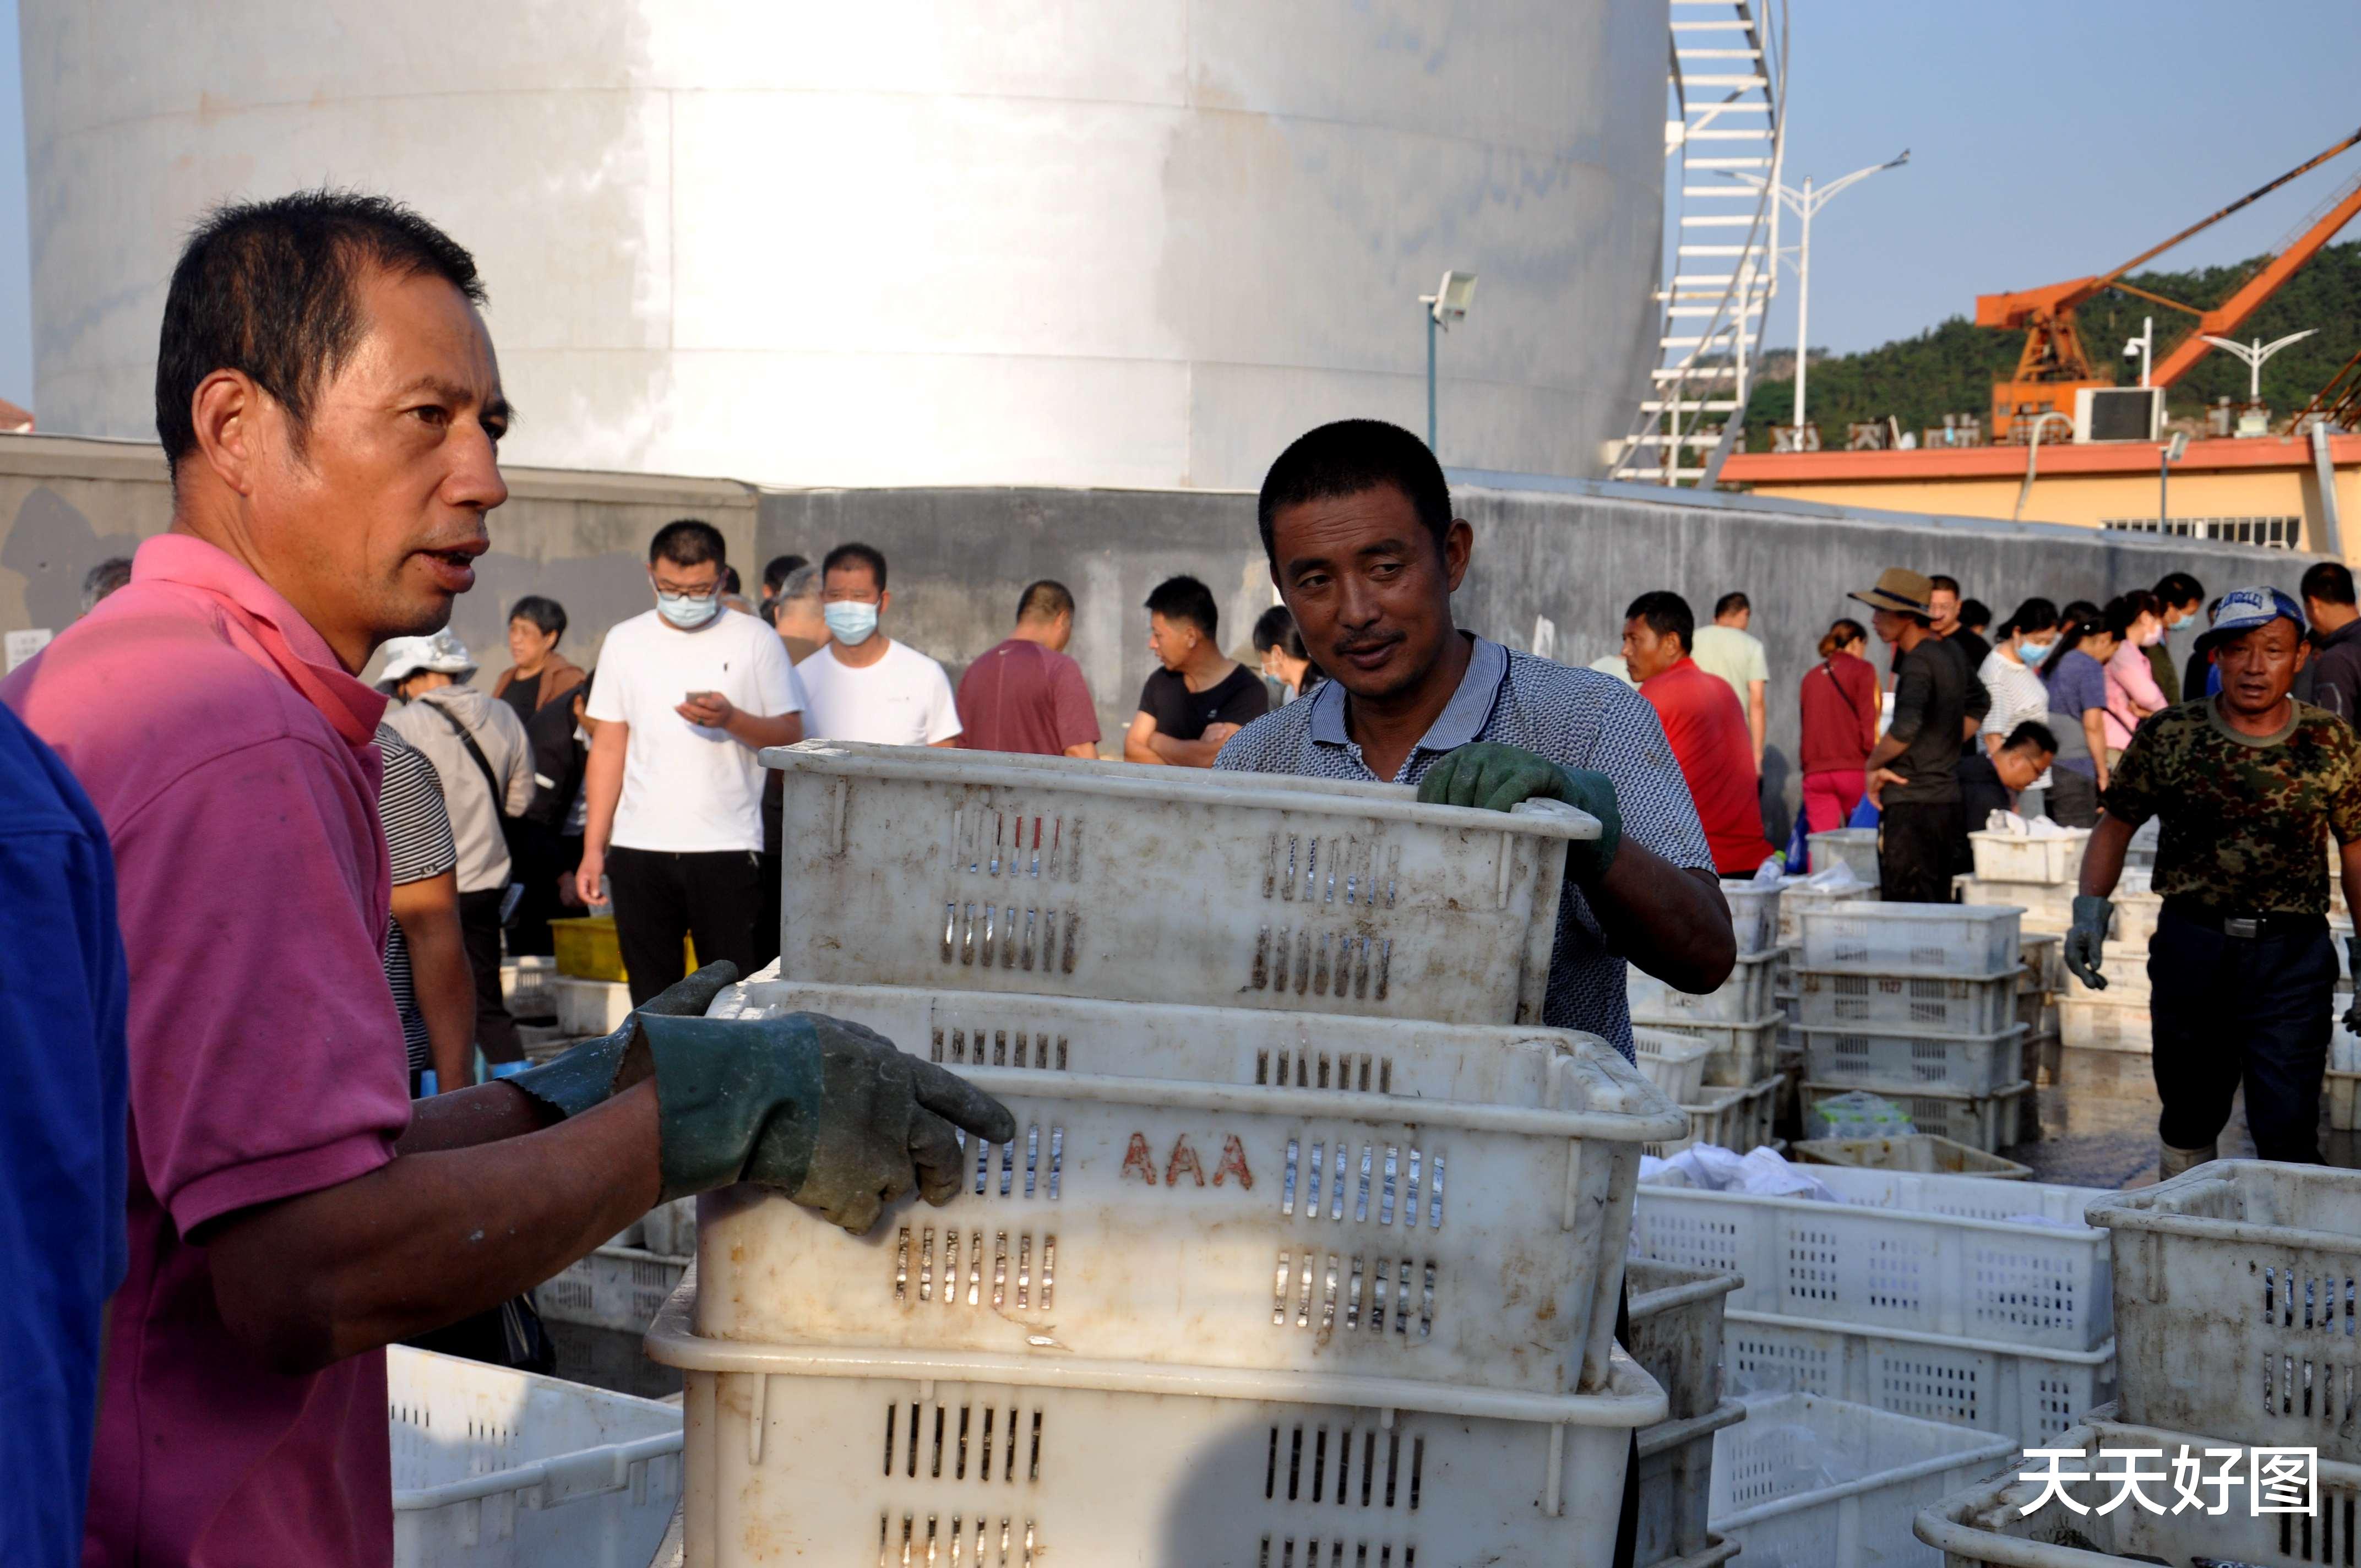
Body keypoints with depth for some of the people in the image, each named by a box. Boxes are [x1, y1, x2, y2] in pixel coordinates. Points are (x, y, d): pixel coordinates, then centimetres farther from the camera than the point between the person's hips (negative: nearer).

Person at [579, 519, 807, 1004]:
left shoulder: (754, 640, 3)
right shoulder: (625, 641, 10)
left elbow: (791, 736, 1)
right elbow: (608, 747, 12)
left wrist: (732, 719, -18)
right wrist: (593, 847, 7)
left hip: (727, 849, -2)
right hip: (639, 849, 3)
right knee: (651, 998, 5)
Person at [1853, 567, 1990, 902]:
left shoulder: (1919, 662, -14)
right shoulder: (1952, 651, 13)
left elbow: (1904, 727, -29)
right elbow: (1979, 705, 31)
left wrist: (1872, 765, -13)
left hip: (1911, 804, -9)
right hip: (1948, 800, 9)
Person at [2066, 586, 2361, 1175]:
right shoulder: (2168, 736, -1)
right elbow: (2117, 823, 9)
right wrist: (2090, 906, -6)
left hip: (2293, 954, -1)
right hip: (2190, 944, 2)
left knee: (2287, 1127, -8)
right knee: (2189, 1114, 15)